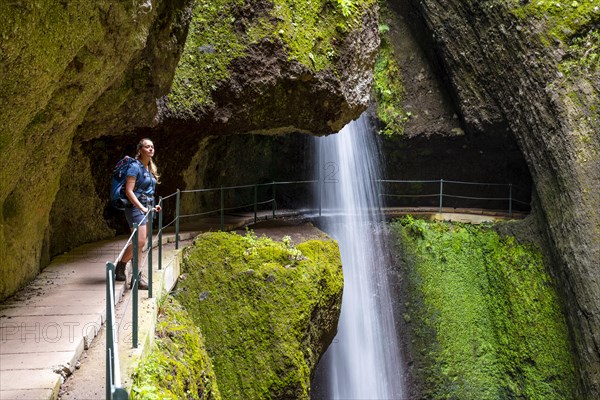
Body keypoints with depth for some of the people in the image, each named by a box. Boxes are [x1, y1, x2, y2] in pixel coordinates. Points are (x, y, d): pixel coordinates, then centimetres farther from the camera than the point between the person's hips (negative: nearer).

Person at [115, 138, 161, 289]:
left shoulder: (150, 168, 15)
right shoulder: (135, 166, -10)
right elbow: (129, 191, -16)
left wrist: (153, 206, 14)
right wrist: (141, 208, -21)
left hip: (146, 208, 8)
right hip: (136, 208, -8)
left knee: (140, 244, 7)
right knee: (139, 241, -18)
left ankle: (137, 277, 8)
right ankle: (120, 265, 3)